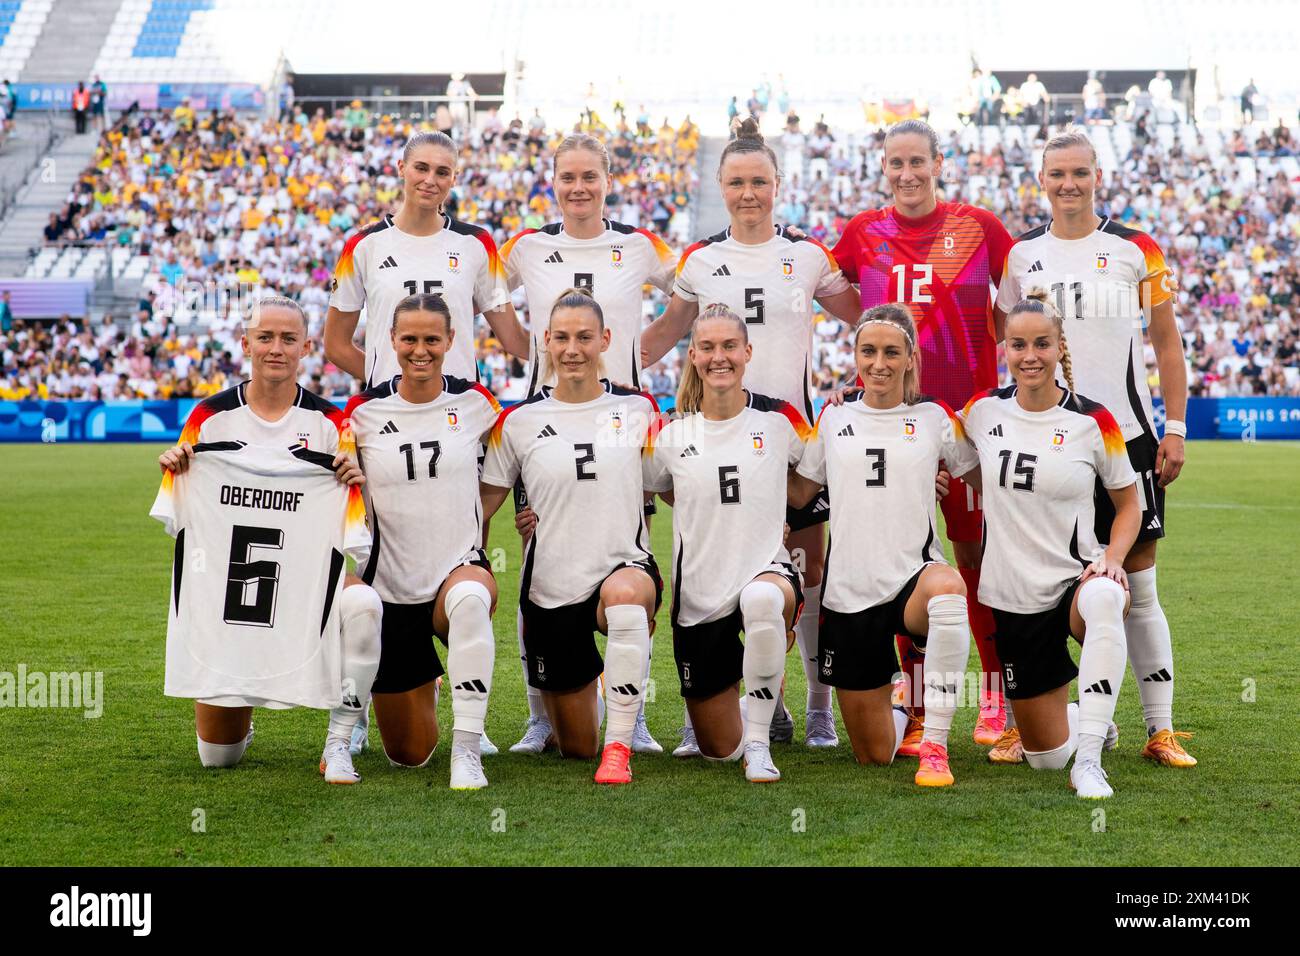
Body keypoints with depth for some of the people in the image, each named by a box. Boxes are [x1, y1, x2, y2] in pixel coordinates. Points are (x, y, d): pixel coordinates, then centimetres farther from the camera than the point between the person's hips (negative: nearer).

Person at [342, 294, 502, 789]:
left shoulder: (475, 402, -2)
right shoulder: (364, 410, -3)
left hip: (461, 567, -1)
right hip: (391, 587, 1)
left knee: (469, 598, -42)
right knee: (409, 756, 8)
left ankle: (467, 749, -34)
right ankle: (423, 688, 45)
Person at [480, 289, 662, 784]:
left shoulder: (637, 409, 2)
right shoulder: (519, 420, 0)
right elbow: (484, 501, 6)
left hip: (626, 565, -1)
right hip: (551, 589, 1)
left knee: (625, 593, -42)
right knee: (574, 748, 10)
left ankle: (618, 747, -31)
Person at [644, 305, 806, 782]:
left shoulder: (780, 419, -4)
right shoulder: (671, 433, 0)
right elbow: (655, 490, 17)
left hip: (767, 568, -2)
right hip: (698, 595, 2)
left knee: (763, 600, -43)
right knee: (718, 750, 7)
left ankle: (759, 743, -25)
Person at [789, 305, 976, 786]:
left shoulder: (935, 418, 3)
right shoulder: (831, 419, 7)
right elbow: (799, 492, 13)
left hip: (914, 579, -2)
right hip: (848, 593, 2)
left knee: (947, 587, -43)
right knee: (874, 755, 5)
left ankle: (934, 745, -31)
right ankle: (902, 713, 44)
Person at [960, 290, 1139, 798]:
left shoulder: (1093, 421, -8)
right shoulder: (983, 410, -1)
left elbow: (1128, 504, 4)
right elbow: (977, 474, 21)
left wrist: (1111, 557, -13)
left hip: (1076, 580, -3)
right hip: (1014, 598, 3)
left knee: (1103, 599, -44)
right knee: (1045, 756, 8)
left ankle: (1088, 761, -37)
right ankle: (1093, 721, 45)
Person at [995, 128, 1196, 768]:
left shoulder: (1137, 250, 2)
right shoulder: (1021, 256, 7)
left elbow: (1166, 343, 4)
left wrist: (1175, 429, -2)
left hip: (1126, 433, -1)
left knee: (1138, 587, 2)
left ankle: (1161, 729, 8)